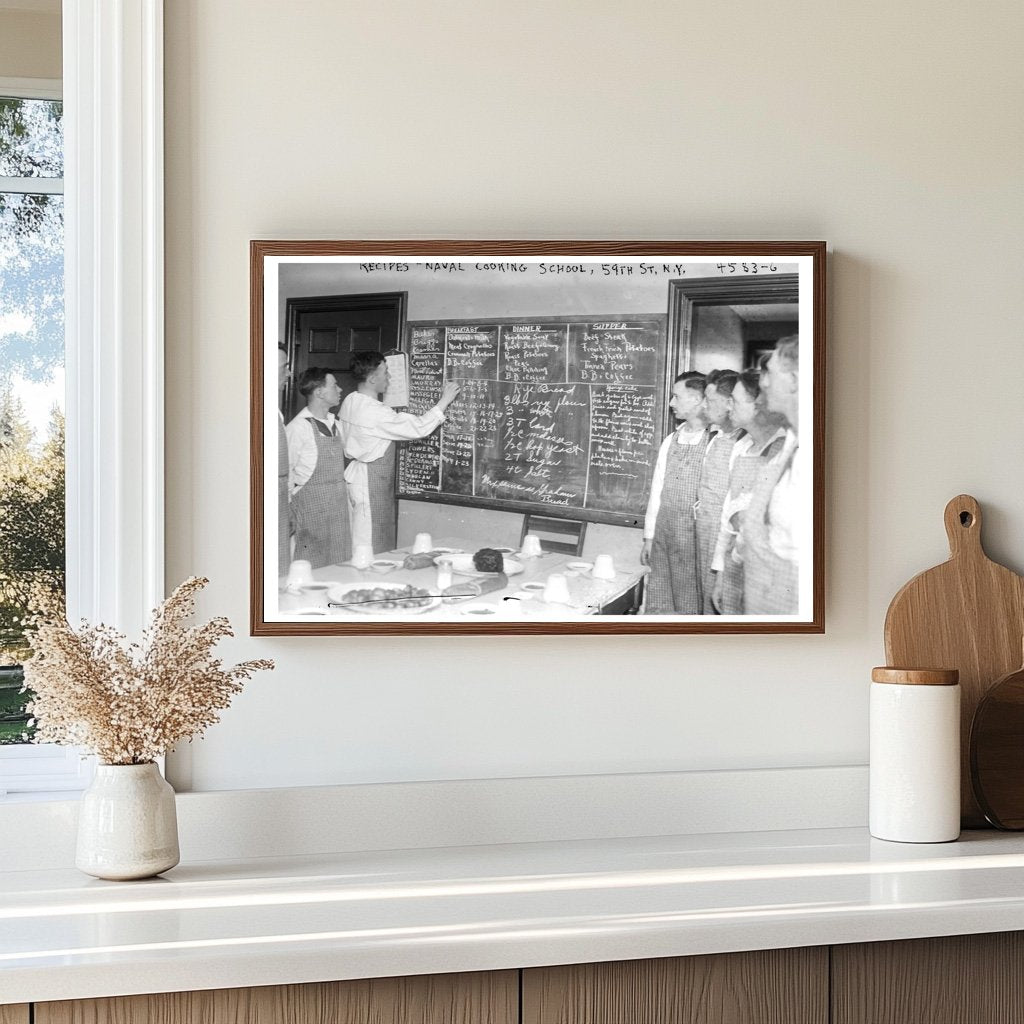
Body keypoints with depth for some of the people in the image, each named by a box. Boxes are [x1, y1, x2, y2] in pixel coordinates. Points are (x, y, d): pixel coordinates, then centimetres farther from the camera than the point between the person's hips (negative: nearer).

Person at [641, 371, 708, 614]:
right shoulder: (670, 441, 10)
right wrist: (649, 537, 13)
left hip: (695, 539, -6)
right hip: (664, 537, 6)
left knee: (689, 606, 2)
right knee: (656, 606, 9)